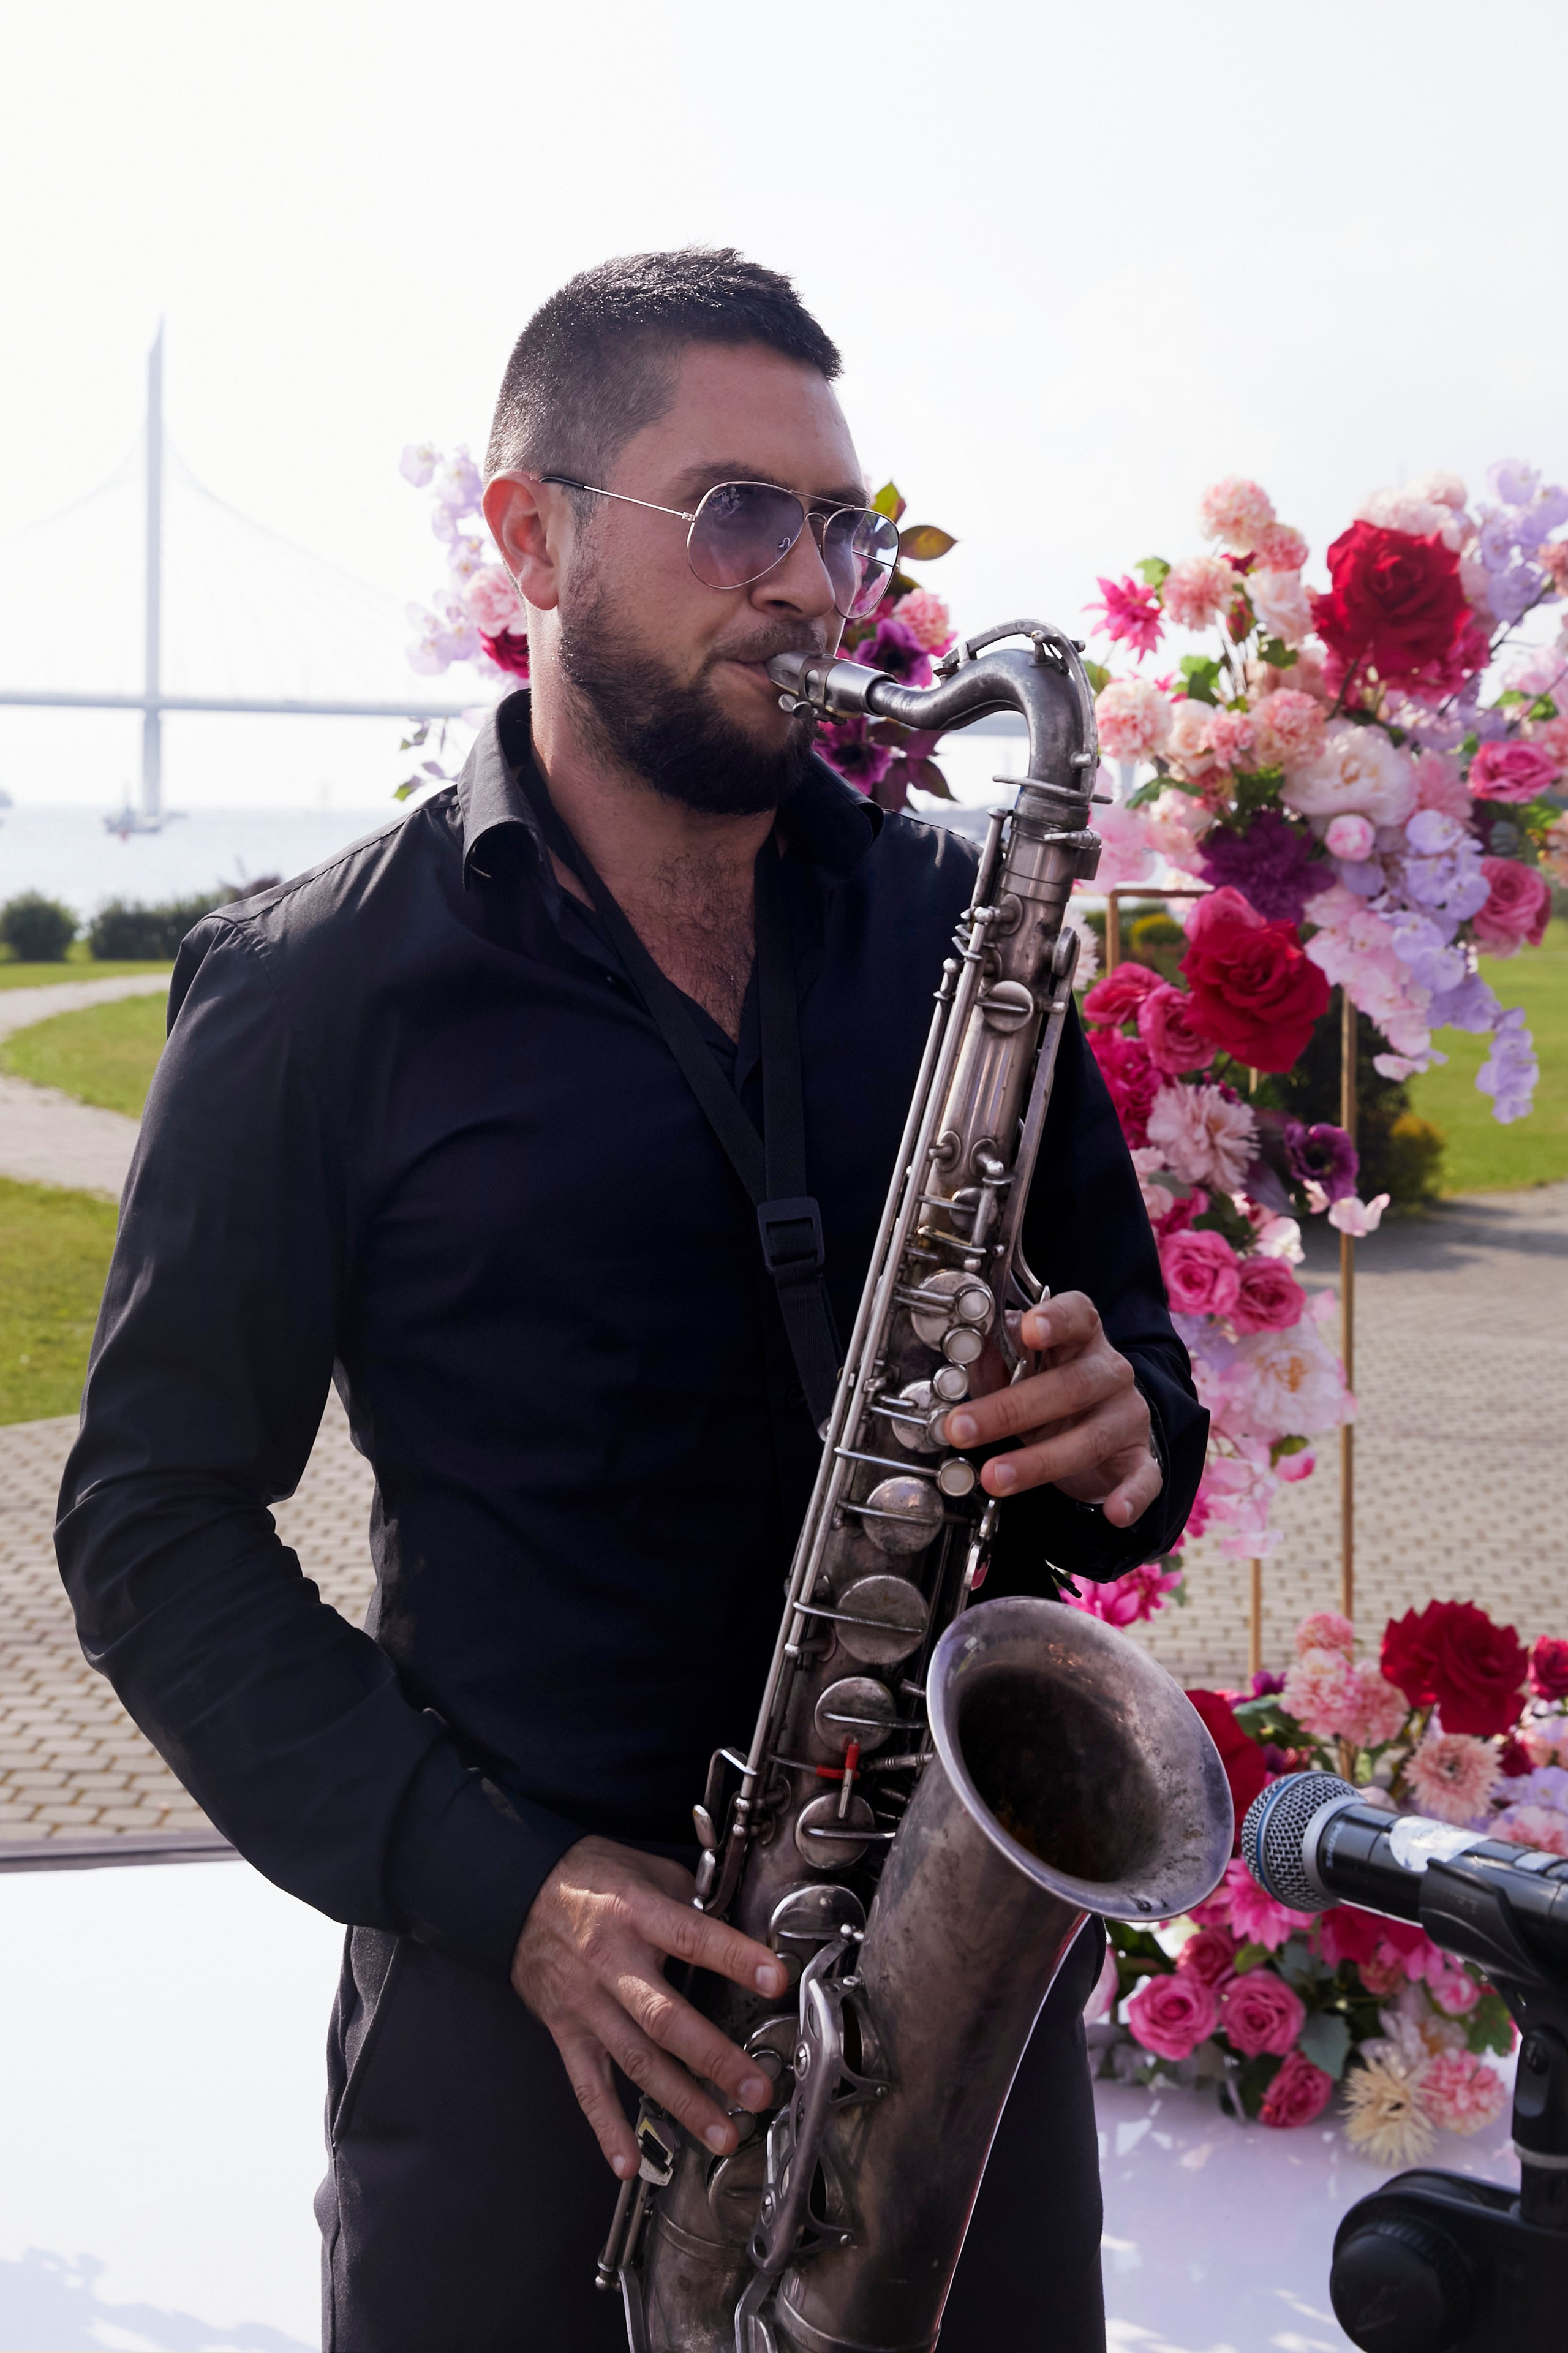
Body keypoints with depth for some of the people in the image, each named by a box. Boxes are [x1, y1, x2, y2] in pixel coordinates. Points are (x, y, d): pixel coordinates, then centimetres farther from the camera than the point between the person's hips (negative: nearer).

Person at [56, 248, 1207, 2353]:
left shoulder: (957, 926, 4)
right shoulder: (311, 992, -4)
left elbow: (1134, 1351, 13)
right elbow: (155, 1524, -4)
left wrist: (1115, 1438, -11)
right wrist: (495, 1882, -15)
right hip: (524, 2012, -2)